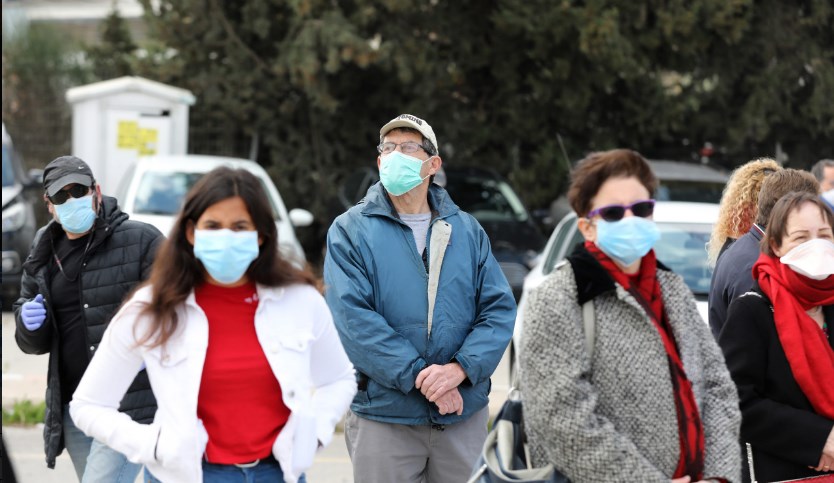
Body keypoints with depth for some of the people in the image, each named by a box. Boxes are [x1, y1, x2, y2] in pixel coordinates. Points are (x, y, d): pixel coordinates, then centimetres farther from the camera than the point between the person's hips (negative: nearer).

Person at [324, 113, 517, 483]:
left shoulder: (467, 230, 9)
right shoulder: (350, 230, 0)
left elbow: (500, 309, 1)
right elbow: (353, 318, -11)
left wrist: (459, 369, -16)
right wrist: (420, 378, -19)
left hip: (465, 413, 3)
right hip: (384, 416, -3)